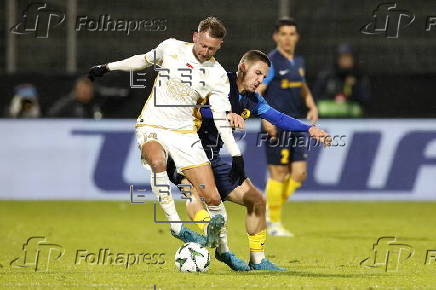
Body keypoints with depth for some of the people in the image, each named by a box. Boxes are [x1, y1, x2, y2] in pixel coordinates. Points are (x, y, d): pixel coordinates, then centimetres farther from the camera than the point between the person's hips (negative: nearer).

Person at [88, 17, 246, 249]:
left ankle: (219, 244, 17)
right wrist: (108, 67, 22)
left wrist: (236, 154, -12)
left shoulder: (217, 75, -3)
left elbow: (221, 117, -4)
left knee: (213, 198, -9)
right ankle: (175, 225, -32)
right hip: (152, 127, -1)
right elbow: (145, 60, 19)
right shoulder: (171, 47, -1)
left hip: (184, 134, 1)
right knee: (158, 161, -38)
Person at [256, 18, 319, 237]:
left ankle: (269, 209, 19)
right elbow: (255, 93, -12)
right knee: (278, 175, -5)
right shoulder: (270, 62, -8)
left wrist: (312, 106, 12)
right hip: (277, 126, -7)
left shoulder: (298, 62, 15)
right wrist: (265, 118, -21)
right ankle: (274, 224, 6)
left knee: (299, 173, 1)